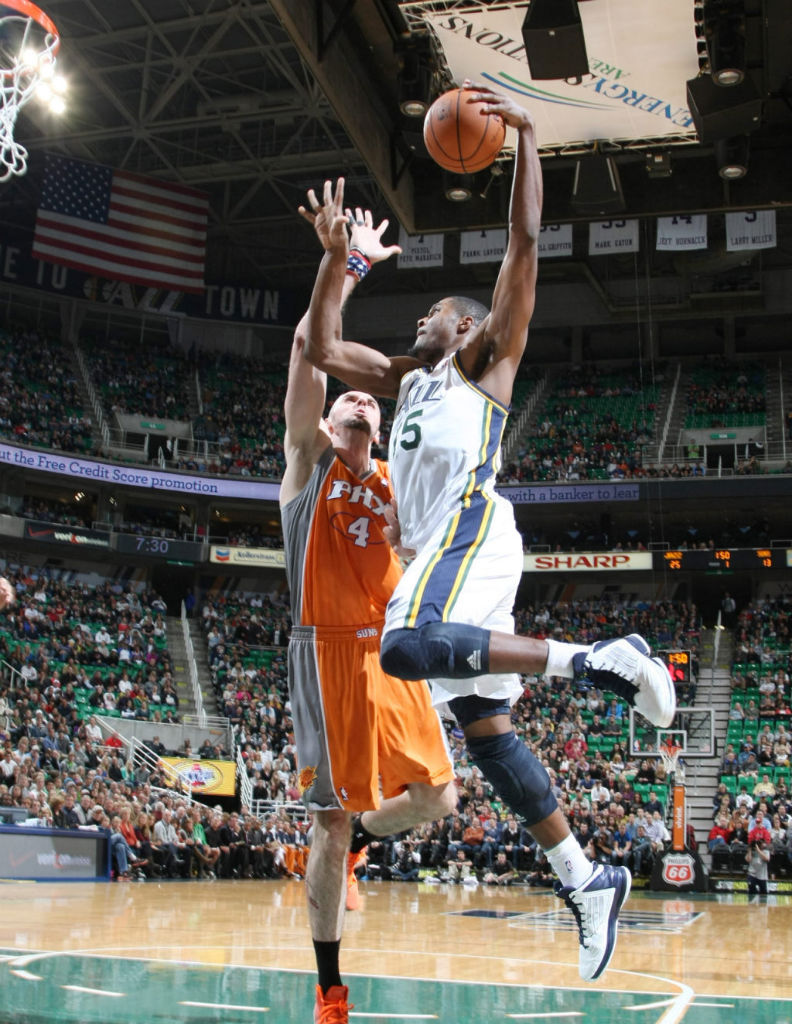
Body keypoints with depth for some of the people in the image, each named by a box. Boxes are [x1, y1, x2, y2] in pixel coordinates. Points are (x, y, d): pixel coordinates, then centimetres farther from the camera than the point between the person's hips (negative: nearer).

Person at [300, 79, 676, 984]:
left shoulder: (487, 357, 14)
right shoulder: (406, 376, 33)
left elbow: (524, 244, 4)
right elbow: (321, 349, 29)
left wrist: (525, 135, 3)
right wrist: (336, 257, 24)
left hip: (473, 526, -8)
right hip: (435, 543, 8)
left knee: (409, 647, -35)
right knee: (485, 729, 1)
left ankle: (600, 660, -27)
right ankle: (586, 883, 5)